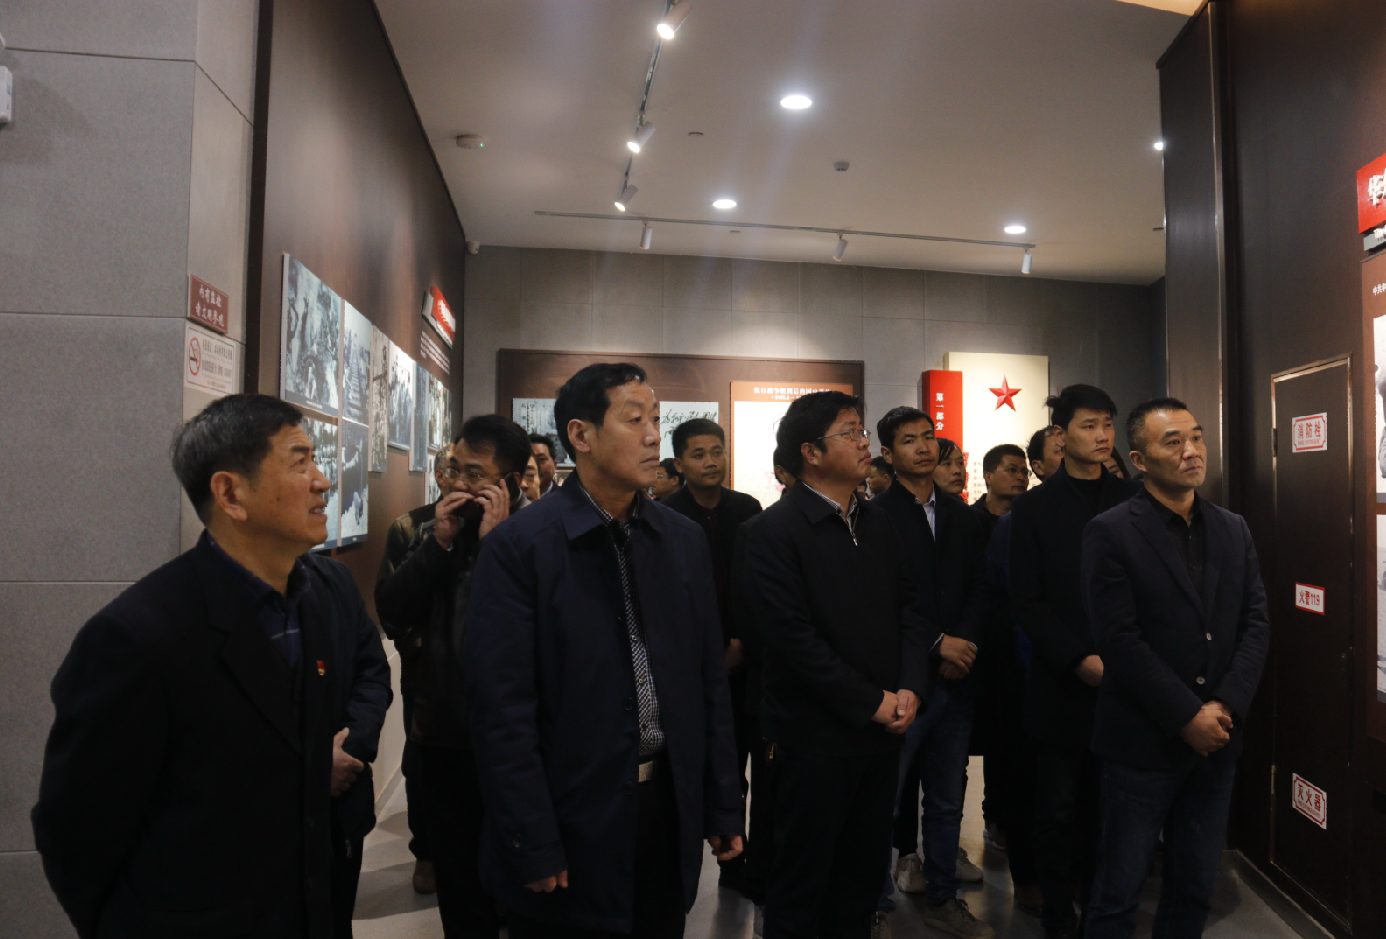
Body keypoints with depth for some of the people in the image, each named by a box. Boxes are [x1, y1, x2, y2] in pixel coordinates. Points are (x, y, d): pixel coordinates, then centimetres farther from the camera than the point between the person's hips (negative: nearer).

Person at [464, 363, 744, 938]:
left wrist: (723, 808, 8)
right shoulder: (519, 546, -12)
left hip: (670, 810, 5)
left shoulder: (684, 540, 4)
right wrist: (533, 847, -13)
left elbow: (710, 682, 8)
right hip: (571, 820, -4)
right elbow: (501, 709, -13)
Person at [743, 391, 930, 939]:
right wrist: (872, 703, -14)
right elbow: (792, 637, -18)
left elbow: (910, 607, 9)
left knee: (864, 873, 18)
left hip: (884, 729, 7)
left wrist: (909, 689, -6)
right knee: (802, 879, 9)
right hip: (816, 735, -6)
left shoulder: (876, 523, 10)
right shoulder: (775, 531, -12)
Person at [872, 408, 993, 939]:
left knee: (947, 800, 16)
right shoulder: (875, 516, -7)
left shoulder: (963, 516, 13)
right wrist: (936, 645, -11)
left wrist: (963, 644, -6)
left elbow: (979, 588, 9)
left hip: (956, 677, 6)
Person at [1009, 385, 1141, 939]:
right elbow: (1027, 601, -3)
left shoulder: (1130, 501, 7)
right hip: (1062, 684, -2)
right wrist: (1080, 660, -11)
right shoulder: (1034, 508, 0)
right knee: (1059, 809, 7)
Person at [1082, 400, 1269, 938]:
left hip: (1217, 741, 5)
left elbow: (1256, 623, 4)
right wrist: (1187, 717, -14)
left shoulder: (1233, 530, 9)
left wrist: (1226, 706, -8)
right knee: (1119, 895, 6)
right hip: (1144, 743, -5)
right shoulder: (1111, 533, -9)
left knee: (1195, 890, 16)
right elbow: (1119, 640, -15)